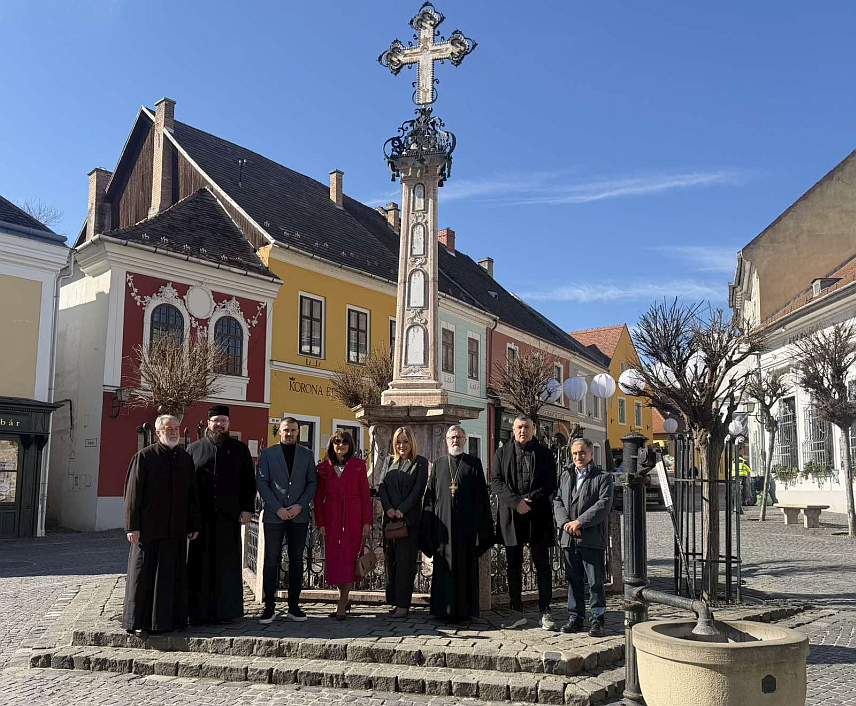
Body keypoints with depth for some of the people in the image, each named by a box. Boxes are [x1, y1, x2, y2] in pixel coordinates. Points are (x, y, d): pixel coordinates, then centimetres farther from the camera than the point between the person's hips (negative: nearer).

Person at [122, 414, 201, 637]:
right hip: (148, 527, -4)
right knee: (143, 574, 2)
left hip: (176, 528, 4)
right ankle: (139, 622, 12)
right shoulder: (144, 457, -3)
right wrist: (132, 526, -10)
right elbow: (133, 493, -5)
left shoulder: (185, 458, 9)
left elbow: (192, 495, 12)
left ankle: (171, 619, 18)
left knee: (173, 575, 8)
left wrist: (194, 525, 10)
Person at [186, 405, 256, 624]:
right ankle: (197, 611, 9)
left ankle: (226, 610, 11)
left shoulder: (240, 449, 10)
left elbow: (249, 481, 8)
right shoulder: (194, 449, 10)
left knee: (227, 564, 3)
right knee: (199, 563, 2)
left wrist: (247, 508, -1)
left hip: (229, 516, 0)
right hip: (200, 516, 0)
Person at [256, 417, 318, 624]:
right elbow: (261, 483, -1)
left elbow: (312, 483, 7)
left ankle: (294, 606, 11)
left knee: (296, 560, 5)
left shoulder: (307, 455, 11)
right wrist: (277, 508, -9)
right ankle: (269, 607, 3)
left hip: (299, 515, 2)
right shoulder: (267, 454, 5)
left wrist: (300, 505, -7)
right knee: (271, 560, -2)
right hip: (274, 515, -2)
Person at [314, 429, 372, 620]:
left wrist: (367, 522, -5)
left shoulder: (358, 466, 3)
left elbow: (365, 495, 1)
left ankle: (342, 606, -1)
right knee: (334, 559, 4)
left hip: (353, 518, -2)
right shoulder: (324, 468, 7)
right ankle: (345, 600, 20)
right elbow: (318, 498, 7)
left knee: (349, 559, -4)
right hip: (332, 518, 2)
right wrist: (320, 522, -1)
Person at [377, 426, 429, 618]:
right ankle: (394, 601, 12)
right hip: (390, 518, 5)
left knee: (405, 561, -6)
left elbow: (418, 489, -6)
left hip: (409, 519, -5)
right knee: (390, 560, 6)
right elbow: (382, 486, 7)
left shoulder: (420, 462, 2)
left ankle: (403, 604, -3)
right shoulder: (391, 463, 15)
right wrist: (388, 508, -9)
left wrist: (402, 510, -13)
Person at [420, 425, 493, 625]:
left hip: (466, 524, -2)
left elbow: (481, 496, 1)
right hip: (443, 524, 2)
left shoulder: (474, 463, 6)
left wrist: (480, 527, -6)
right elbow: (430, 495, 11)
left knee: (465, 565, 1)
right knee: (444, 565, 3)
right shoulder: (439, 464, 12)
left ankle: (464, 610, 7)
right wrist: (429, 526, 3)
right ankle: (444, 609, 11)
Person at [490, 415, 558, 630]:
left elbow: (551, 484, -1)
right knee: (513, 566, 8)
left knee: (542, 565, 2)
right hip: (510, 517, 1)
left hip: (538, 517, -1)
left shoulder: (544, 454, 6)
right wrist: (516, 501, -14)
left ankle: (545, 612, 10)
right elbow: (495, 483, 0)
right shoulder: (502, 454, 9)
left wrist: (528, 500, -13)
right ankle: (517, 611, 17)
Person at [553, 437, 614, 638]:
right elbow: (557, 501, 11)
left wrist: (580, 522, -15)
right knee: (573, 581, 11)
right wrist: (565, 522, -7)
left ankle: (597, 621, 9)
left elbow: (604, 504, -11)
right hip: (569, 538, 5)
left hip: (593, 538, -4)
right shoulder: (566, 476, 16)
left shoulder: (603, 477, 0)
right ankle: (575, 618, 20)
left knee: (596, 582, 0)